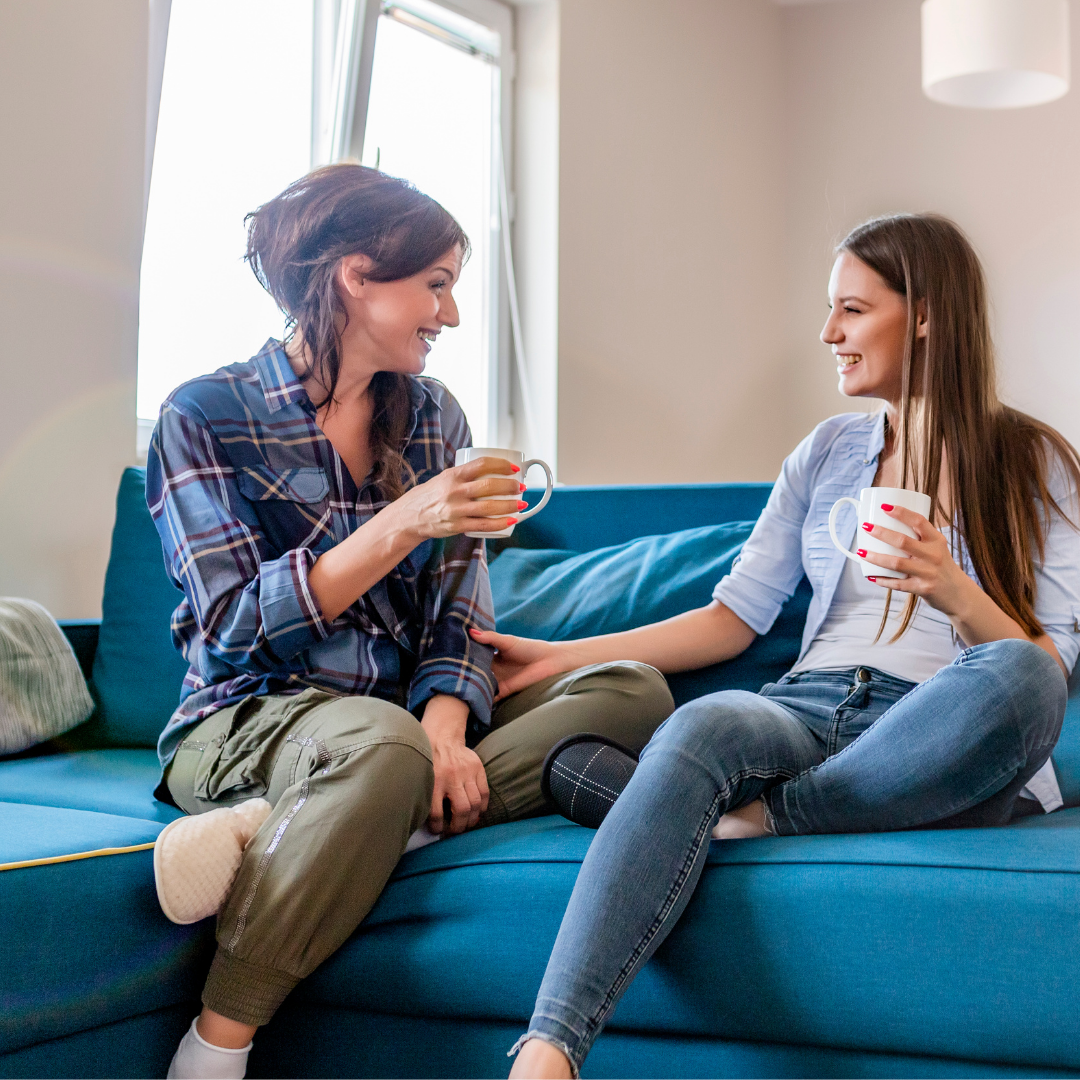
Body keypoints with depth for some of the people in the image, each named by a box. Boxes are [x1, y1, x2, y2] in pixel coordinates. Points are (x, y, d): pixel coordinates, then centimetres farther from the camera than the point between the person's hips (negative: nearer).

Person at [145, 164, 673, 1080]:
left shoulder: (433, 417, 13)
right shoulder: (207, 417, -3)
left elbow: (459, 613, 5)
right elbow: (236, 628, -12)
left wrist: (446, 727, -18)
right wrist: (403, 526, -23)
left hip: (402, 714, 6)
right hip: (249, 721, -6)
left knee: (634, 690, -19)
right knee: (383, 742, -40)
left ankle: (268, 833, -28)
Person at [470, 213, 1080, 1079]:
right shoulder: (828, 452, 21)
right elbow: (736, 615, 16)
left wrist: (954, 593, -18)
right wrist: (563, 656, 10)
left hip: (944, 751, -2)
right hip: (811, 711, 3)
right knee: (702, 724, -33)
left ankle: (762, 817, -24)